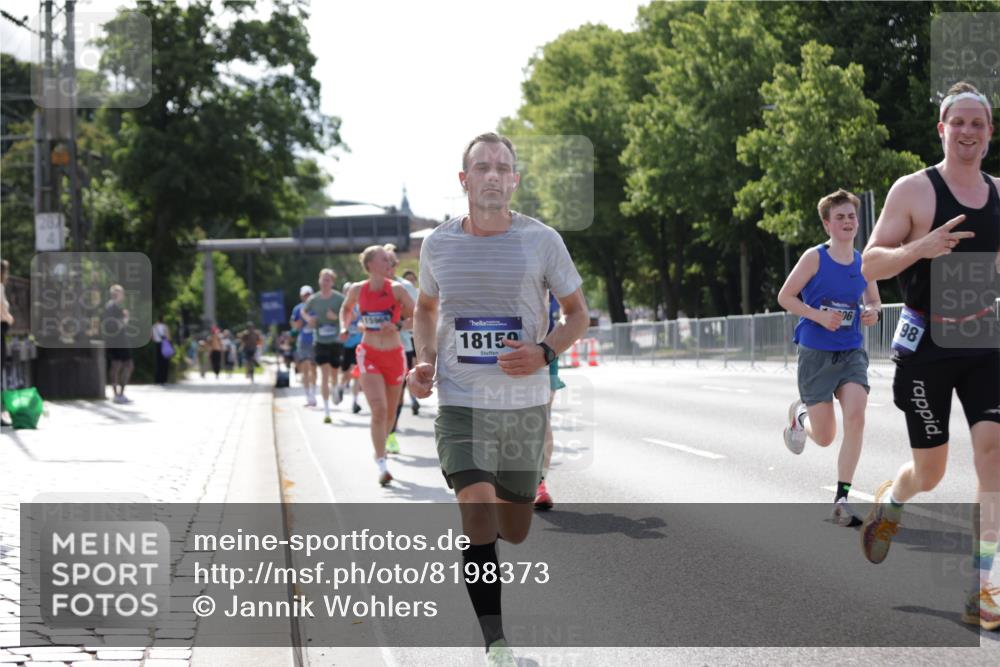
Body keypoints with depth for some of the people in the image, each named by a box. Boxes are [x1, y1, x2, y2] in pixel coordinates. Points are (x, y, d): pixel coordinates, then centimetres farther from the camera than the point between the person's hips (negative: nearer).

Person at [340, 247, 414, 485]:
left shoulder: (396, 289, -5)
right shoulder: (358, 290, -1)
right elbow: (346, 308, 20)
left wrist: (396, 326, -19)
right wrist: (345, 327, 3)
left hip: (394, 355, 1)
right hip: (369, 355, -1)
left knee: (390, 412, 13)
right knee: (378, 409, -17)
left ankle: (380, 452, 39)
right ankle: (382, 465, -15)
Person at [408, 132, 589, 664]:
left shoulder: (541, 240, -3)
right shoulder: (438, 244, 2)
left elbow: (577, 312, 6)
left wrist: (545, 352, -13)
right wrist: (425, 361, 2)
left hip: (525, 404, 1)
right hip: (461, 402, -1)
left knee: (514, 532, 11)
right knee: (478, 516, -18)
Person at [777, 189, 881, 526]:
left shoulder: (864, 263, 4)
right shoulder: (815, 257, -8)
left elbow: (873, 301, 19)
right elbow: (785, 297, -5)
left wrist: (872, 312, -6)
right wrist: (819, 316, -18)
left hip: (852, 353, 3)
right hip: (816, 354, -3)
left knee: (856, 417, -19)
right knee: (825, 437, -1)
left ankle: (842, 499, -11)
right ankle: (799, 414, 37)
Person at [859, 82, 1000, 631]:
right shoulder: (913, 190, -9)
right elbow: (869, 265, -10)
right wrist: (921, 248, -28)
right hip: (926, 343, -4)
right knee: (929, 471, 4)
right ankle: (888, 503, 42)